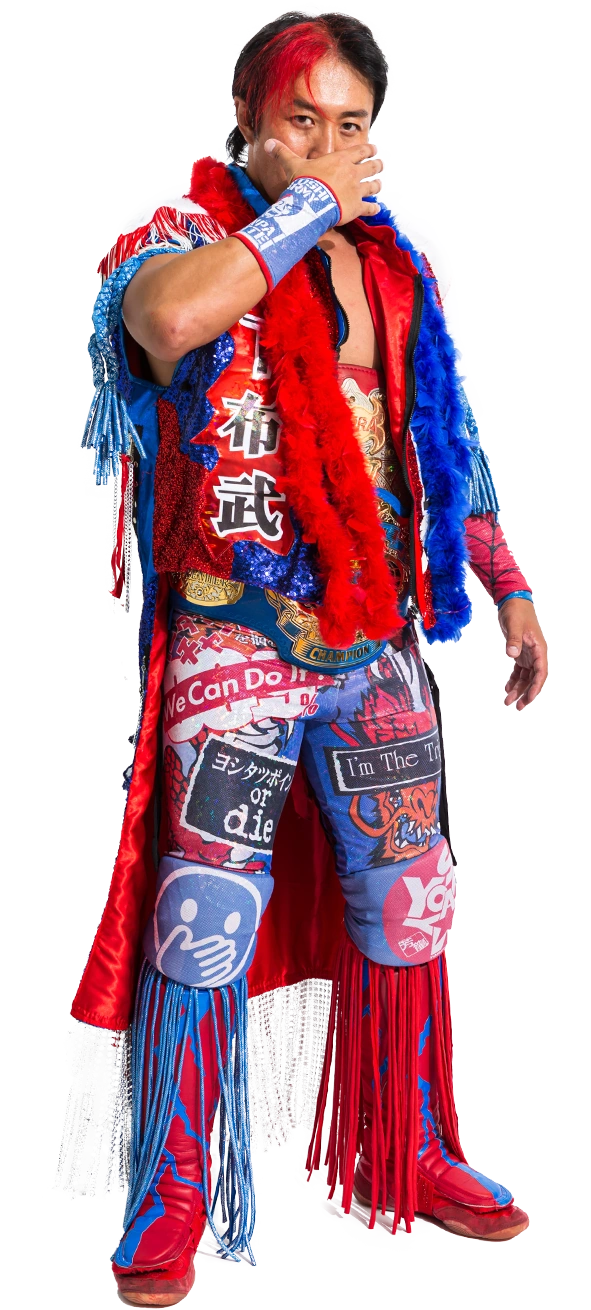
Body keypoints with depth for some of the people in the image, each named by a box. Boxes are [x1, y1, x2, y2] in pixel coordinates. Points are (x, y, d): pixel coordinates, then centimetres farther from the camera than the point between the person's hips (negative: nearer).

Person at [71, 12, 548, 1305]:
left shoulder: (390, 262, 15)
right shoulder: (184, 231, -2)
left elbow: (442, 441, 22)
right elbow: (169, 317, -29)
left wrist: (509, 587, 19)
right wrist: (308, 209, -17)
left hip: (378, 640, 6)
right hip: (235, 637, -6)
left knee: (407, 897, 12)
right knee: (206, 916, -6)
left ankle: (401, 1153, 31)